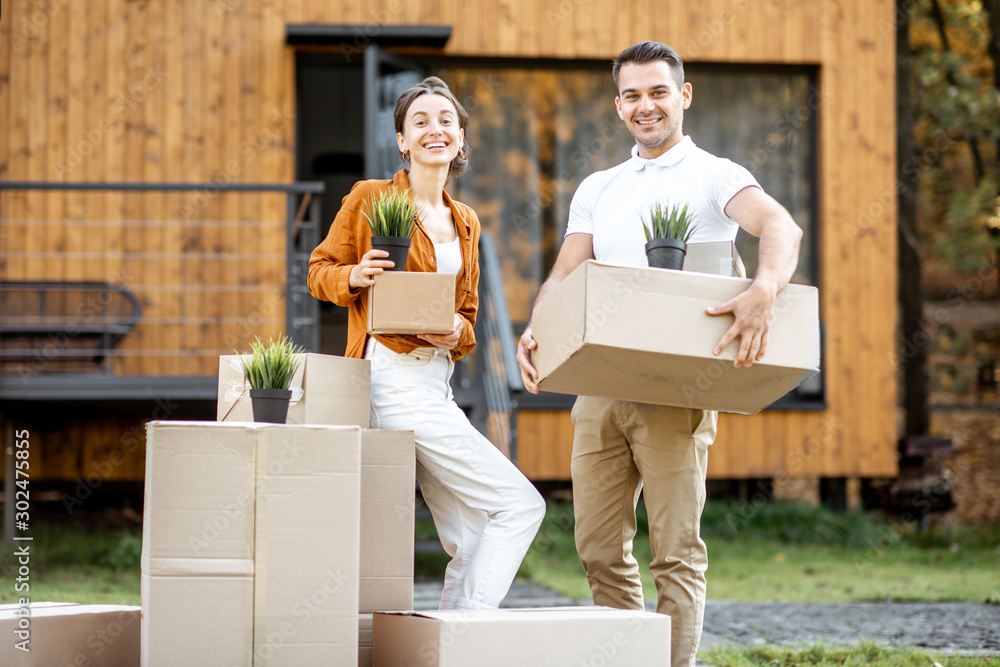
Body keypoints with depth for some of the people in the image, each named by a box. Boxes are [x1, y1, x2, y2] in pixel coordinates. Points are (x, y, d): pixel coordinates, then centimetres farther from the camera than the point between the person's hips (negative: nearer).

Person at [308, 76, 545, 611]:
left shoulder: (465, 222, 18)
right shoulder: (370, 197, -2)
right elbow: (320, 271, 3)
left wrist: (457, 332, -2)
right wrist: (354, 277, -19)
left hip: (436, 381, 8)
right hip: (394, 379, -8)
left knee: (470, 538, 5)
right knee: (519, 504, -12)